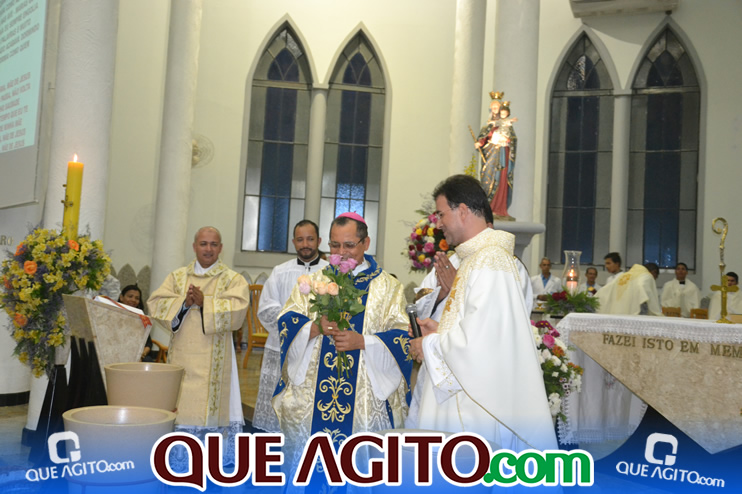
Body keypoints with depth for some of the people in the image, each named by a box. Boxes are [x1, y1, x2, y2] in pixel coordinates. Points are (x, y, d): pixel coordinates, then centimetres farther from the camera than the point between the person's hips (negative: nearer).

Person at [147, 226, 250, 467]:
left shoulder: (233, 280, 4)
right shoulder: (177, 276, 14)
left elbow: (236, 311, -12)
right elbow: (155, 303, 2)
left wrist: (205, 302, -19)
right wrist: (184, 302, -14)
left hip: (213, 358, -3)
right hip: (181, 354, 3)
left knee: (207, 402, -3)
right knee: (179, 402, 2)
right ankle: (179, 455, 15)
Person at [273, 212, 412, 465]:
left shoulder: (388, 287, 6)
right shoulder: (311, 282, 12)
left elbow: (402, 338, -2)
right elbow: (286, 323, 3)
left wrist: (363, 342, -17)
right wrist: (315, 327, -16)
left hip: (367, 399, -1)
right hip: (310, 395, 2)